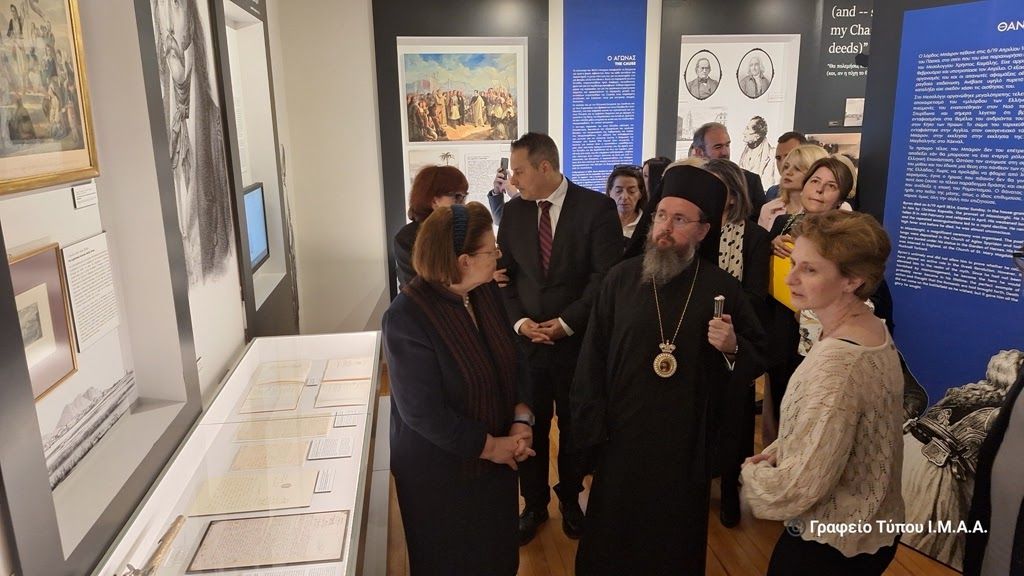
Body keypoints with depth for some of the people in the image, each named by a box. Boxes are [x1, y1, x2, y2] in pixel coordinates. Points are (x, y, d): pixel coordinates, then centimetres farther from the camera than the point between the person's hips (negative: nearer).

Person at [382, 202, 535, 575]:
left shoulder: (487, 291, -5)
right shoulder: (406, 317, -26)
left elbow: (514, 359, 3)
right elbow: (424, 413, -25)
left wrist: (521, 421, -11)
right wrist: (490, 446, -17)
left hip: (496, 460, 6)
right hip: (439, 470, -6)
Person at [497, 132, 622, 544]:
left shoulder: (596, 207, -9)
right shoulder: (513, 212, 4)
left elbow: (607, 274, -12)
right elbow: (505, 274, 6)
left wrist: (566, 322, -15)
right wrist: (519, 321, -9)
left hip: (579, 341, -2)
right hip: (526, 341, 3)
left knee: (575, 428, 14)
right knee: (529, 428, 9)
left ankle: (570, 500, 37)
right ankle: (534, 503, 31)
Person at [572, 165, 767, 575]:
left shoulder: (722, 288, -5)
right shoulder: (621, 278, -4)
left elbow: (759, 357, 3)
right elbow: (592, 357, -2)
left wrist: (732, 348, -19)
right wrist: (590, 425, -5)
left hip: (687, 441, 0)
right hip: (621, 436, 1)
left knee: (676, 541, 17)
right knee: (611, 540, 15)